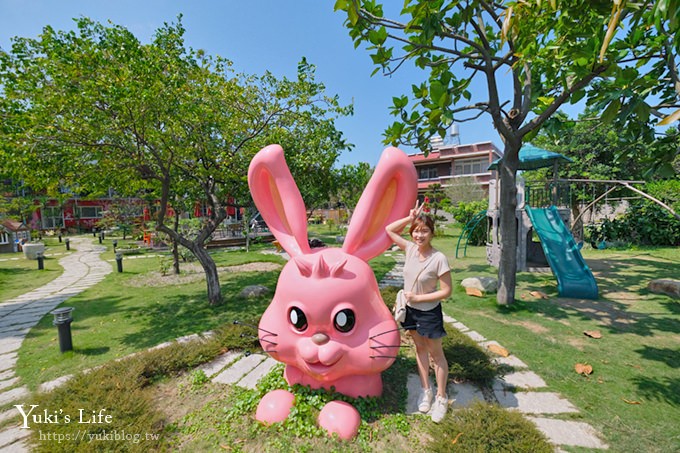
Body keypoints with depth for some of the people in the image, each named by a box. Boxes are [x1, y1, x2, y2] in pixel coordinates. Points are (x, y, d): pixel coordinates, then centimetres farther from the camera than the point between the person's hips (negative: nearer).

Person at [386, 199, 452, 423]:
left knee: (435, 354, 14)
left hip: (429, 312, -5)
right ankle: (426, 390, 40)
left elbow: (446, 291, -19)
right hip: (410, 309, 5)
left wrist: (417, 297, -18)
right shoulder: (410, 248, -9)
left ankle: (441, 398, 33)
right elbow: (389, 230, -2)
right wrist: (411, 217, -11)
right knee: (420, 349, 20)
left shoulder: (439, 259, -23)